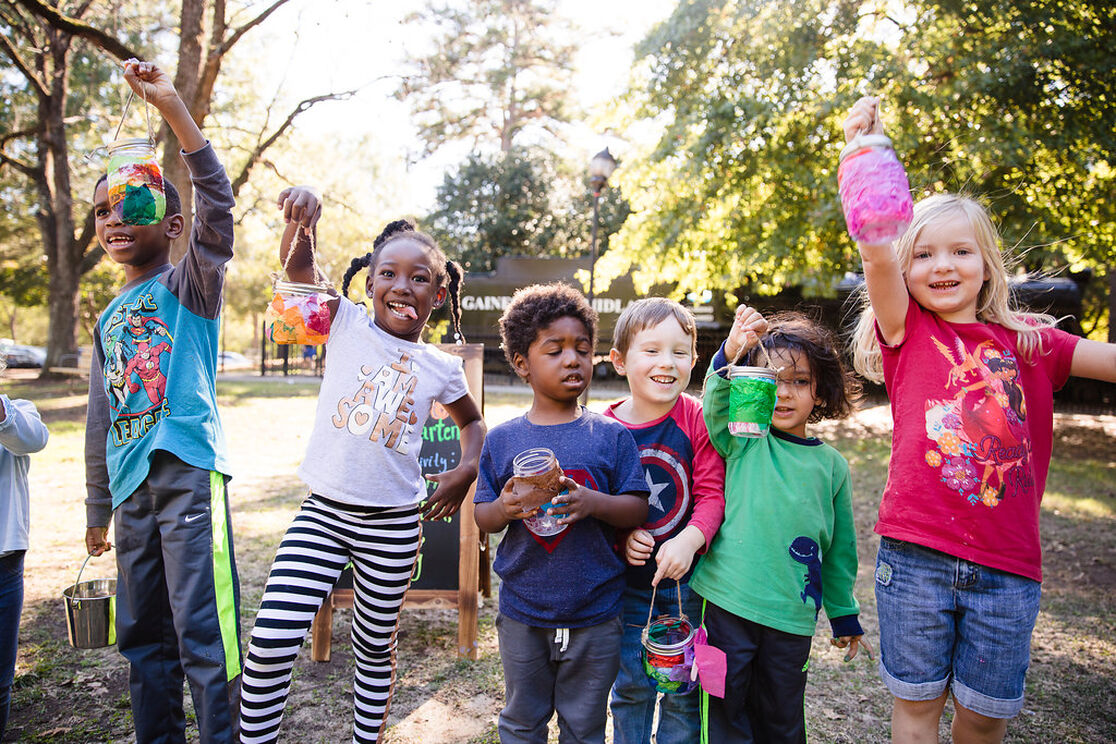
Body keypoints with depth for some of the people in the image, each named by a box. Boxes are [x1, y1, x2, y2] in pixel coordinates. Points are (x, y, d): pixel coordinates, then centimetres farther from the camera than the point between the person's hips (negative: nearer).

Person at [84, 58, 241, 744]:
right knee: (144, 634, 14)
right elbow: (102, 421, 23)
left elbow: (217, 209, -19)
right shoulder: (108, 320, 19)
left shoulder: (190, 286, 1)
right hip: (132, 486, 7)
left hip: (189, 473, -7)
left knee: (204, 634, -8)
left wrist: (174, 109, -27)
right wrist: (98, 510, 24)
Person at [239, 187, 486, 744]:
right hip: (323, 510, -1)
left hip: (392, 525, 1)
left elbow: (472, 419, 21)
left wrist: (468, 469, 5)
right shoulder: (347, 325, 0)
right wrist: (302, 217, -33)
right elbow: (298, 267, -13)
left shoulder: (441, 367, 4)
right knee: (271, 639, -11)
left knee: (375, 647, 15)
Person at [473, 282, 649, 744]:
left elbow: (638, 510, -7)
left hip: (595, 617, -1)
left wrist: (594, 503, -25)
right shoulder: (502, 440, -2)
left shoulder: (611, 436, -6)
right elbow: (482, 517, 2)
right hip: (522, 613, 1)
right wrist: (504, 508, -20)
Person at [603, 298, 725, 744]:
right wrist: (620, 535, -16)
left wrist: (689, 540, -28)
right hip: (629, 578, 1)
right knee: (631, 687, 16)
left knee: (684, 690, 13)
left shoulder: (698, 419, -11)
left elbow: (712, 495, -13)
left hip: (687, 574, -1)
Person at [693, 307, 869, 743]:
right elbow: (717, 406, -25)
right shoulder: (743, 441, -2)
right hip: (729, 604, -2)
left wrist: (845, 615, 19)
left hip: (793, 616, 3)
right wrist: (730, 355, -43)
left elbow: (839, 547, 13)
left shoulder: (831, 465, 5)